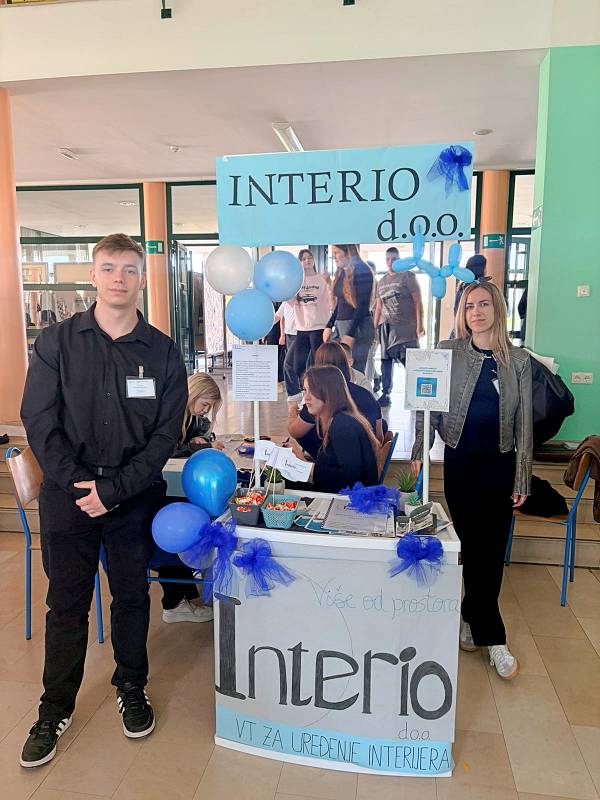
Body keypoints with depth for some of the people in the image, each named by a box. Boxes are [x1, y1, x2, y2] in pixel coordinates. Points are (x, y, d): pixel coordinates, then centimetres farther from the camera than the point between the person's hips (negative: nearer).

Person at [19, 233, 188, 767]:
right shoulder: (57, 342, -2)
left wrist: (112, 490, -13)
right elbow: (39, 421, -6)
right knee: (66, 603, 12)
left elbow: (166, 435, -5)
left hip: (135, 496, 0)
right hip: (68, 493, 0)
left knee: (132, 596, 15)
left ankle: (132, 689, 38)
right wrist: (80, 485, -14)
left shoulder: (163, 353, -3)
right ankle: (56, 709, 32)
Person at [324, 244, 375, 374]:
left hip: (358, 327, -8)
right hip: (340, 325, 8)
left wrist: (350, 334, -20)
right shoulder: (341, 272, 14)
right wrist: (329, 326, 14)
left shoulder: (362, 271, -10)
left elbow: (362, 306, -16)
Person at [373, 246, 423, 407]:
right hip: (386, 326, 5)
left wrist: (419, 324, -13)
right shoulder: (382, 282, 17)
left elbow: (417, 301, -4)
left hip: (406, 327, -5)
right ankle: (385, 394, 11)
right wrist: (375, 327, 14)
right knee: (386, 360, 5)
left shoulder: (408, 276, 2)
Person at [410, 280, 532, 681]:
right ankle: (492, 636, 20)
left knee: (492, 550, 6)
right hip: (460, 463, -1)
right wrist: (419, 452, -9)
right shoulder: (447, 352, -2)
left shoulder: (518, 360, 2)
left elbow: (524, 423, 3)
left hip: (501, 465, 1)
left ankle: (472, 618, 26)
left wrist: (522, 479, 1)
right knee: (475, 546, 5)